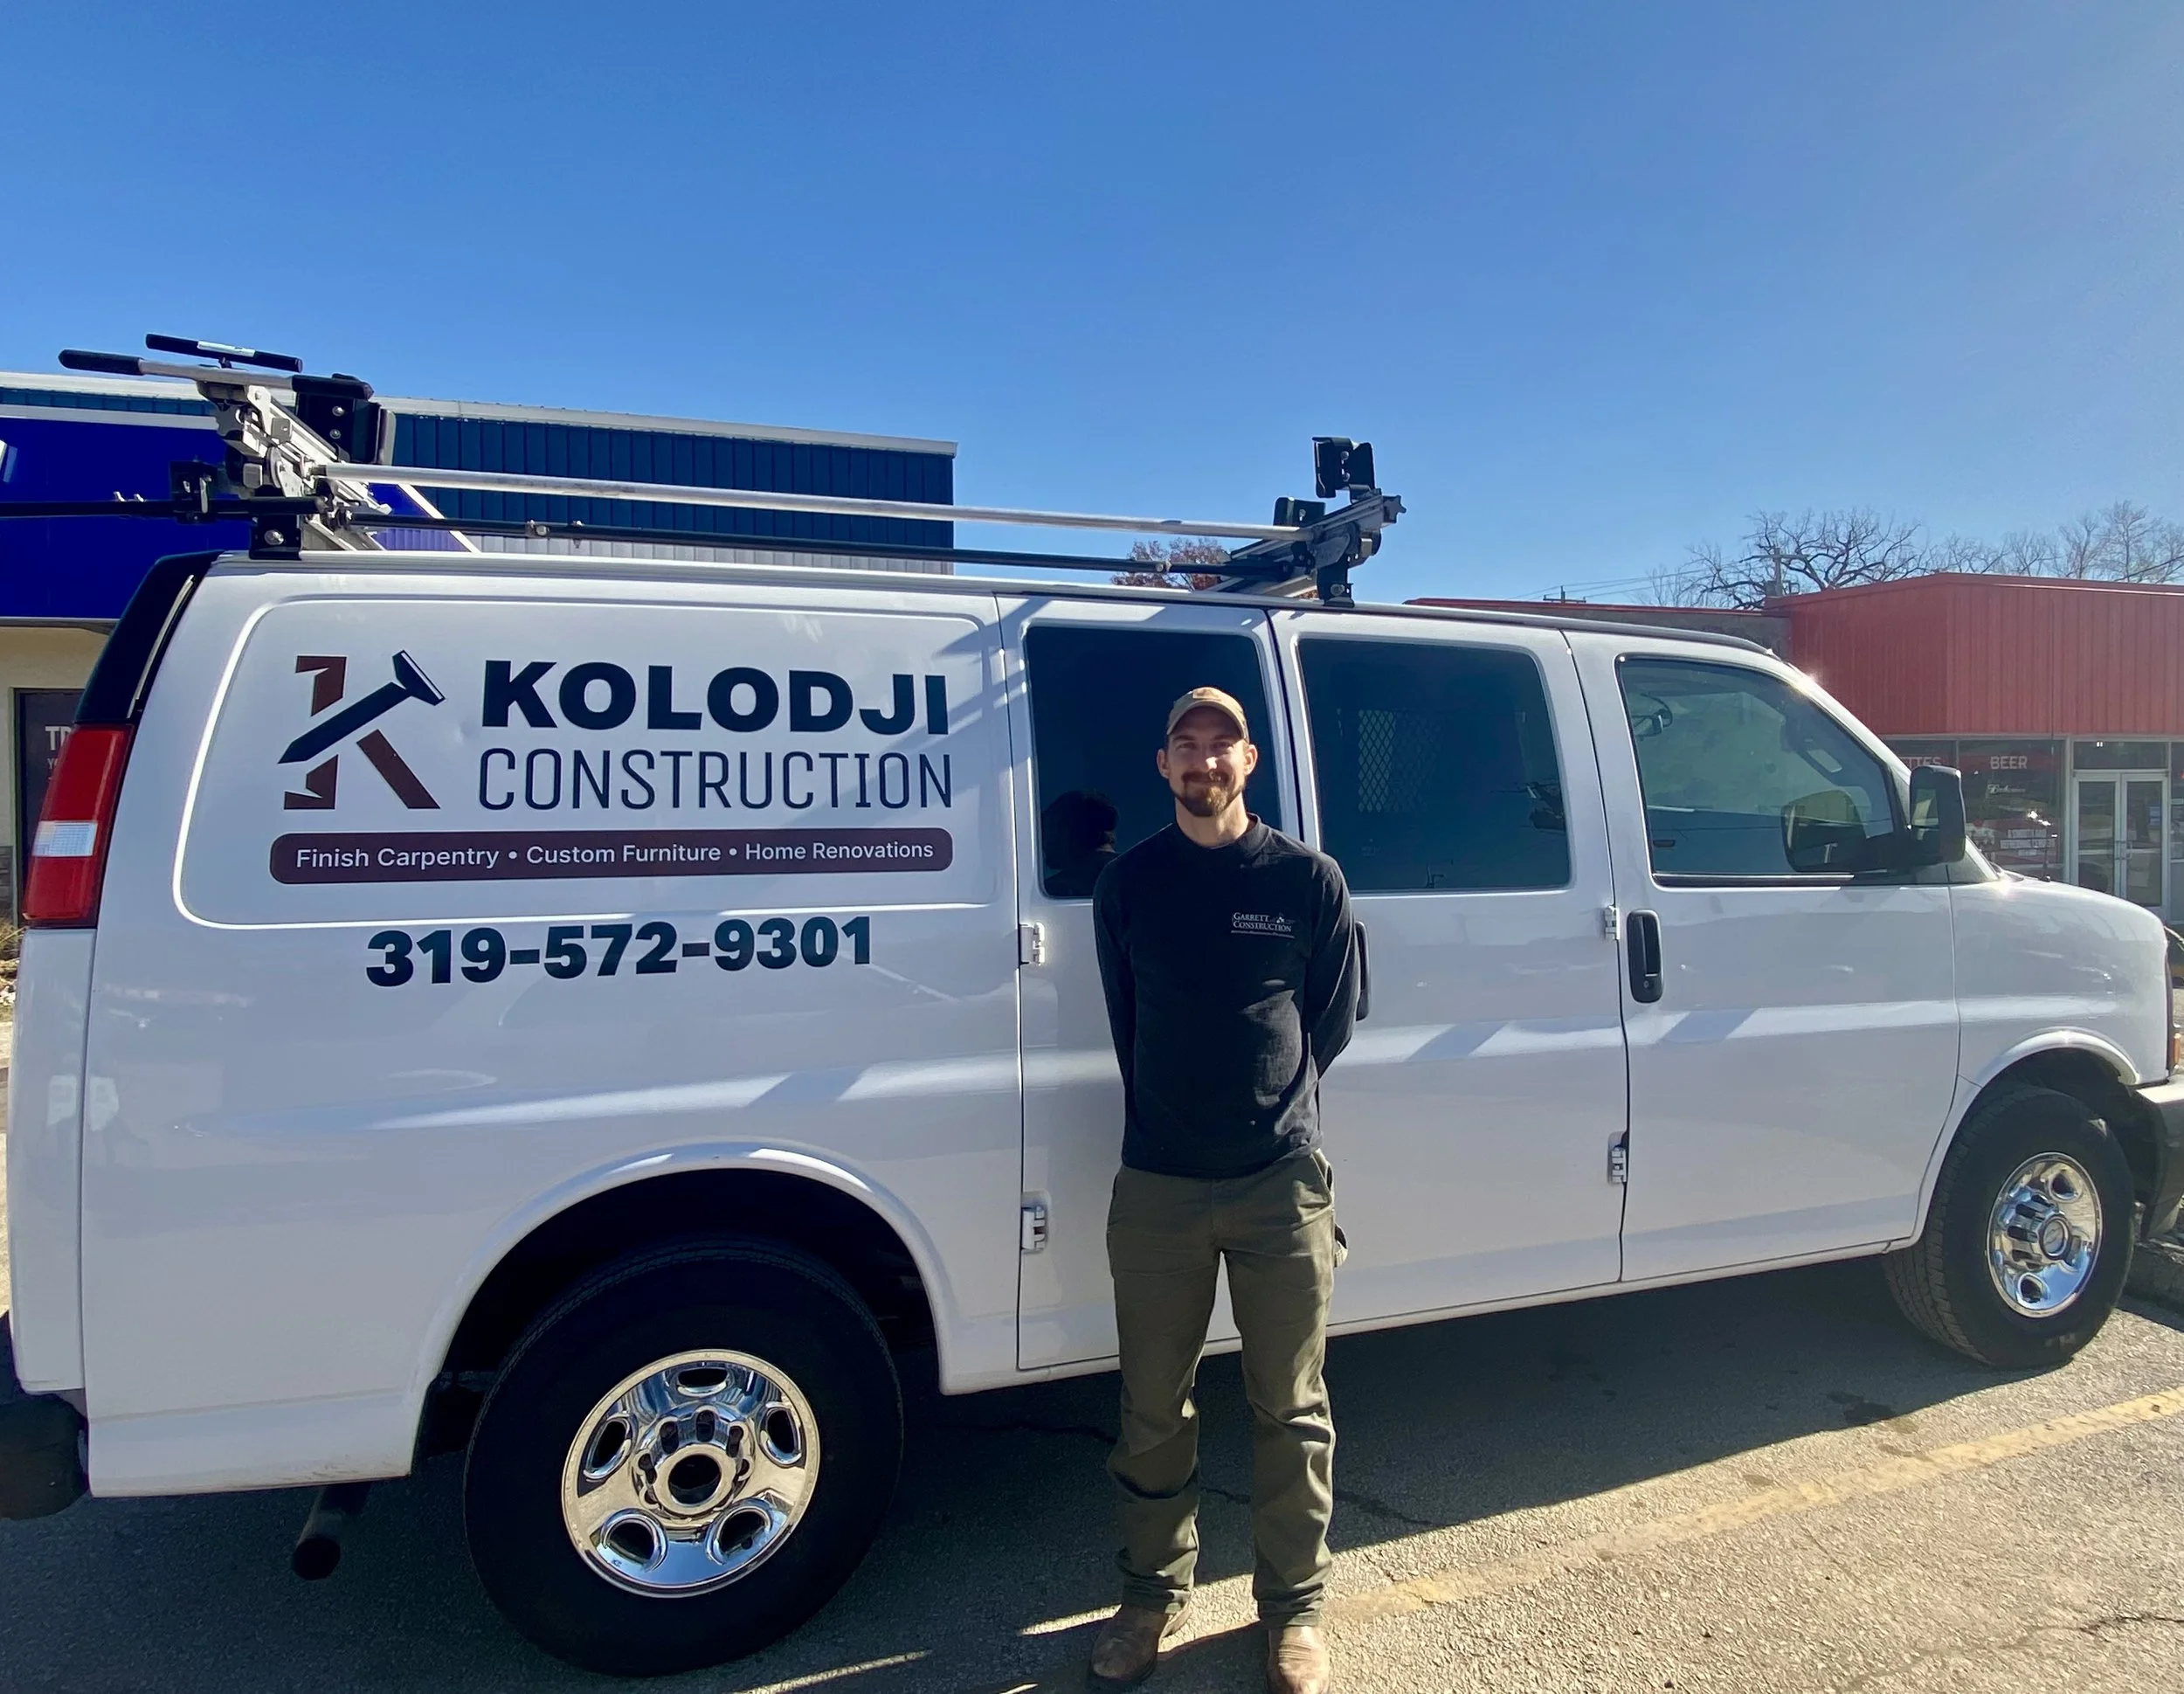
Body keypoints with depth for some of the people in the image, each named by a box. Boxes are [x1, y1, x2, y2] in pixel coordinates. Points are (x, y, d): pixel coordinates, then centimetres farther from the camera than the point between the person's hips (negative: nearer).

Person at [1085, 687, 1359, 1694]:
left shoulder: (1308, 879, -1)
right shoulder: (1128, 884, 2)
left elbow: (1333, 1017, 9)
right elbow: (1126, 1022, 10)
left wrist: (1271, 1107, 9)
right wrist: (1179, 1116, 10)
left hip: (1281, 1184, -1)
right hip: (1156, 1185, 1)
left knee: (1290, 1410, 11)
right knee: (1153, 1410, 12)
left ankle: (1293, 1606, 30)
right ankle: (1154, 1593, 33)